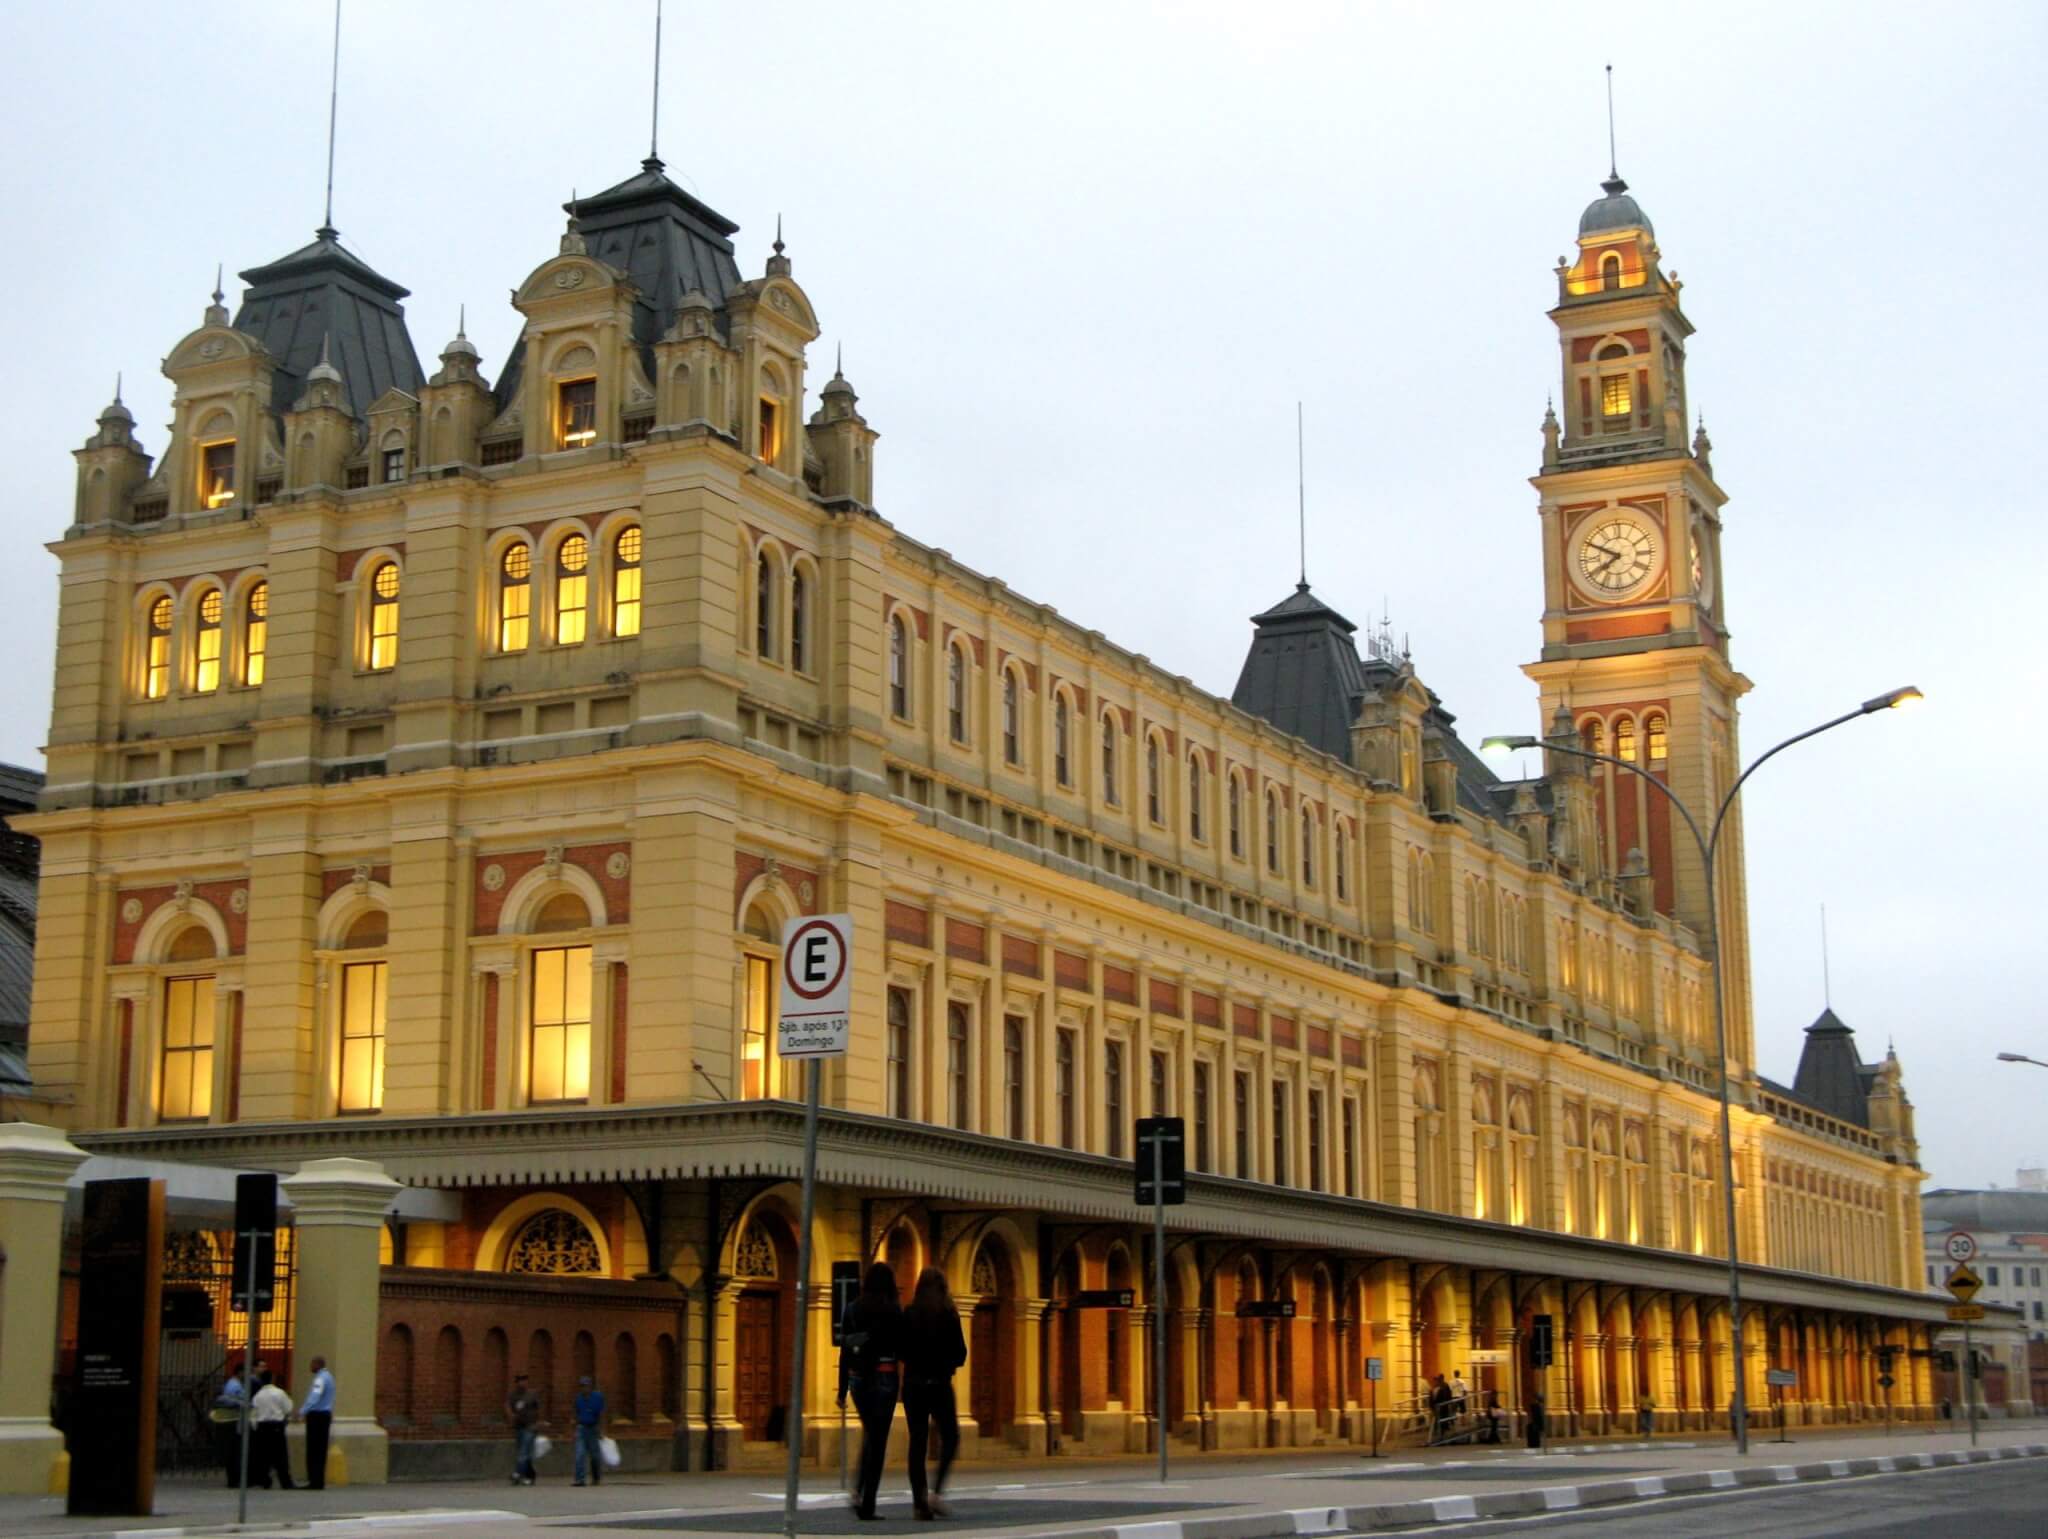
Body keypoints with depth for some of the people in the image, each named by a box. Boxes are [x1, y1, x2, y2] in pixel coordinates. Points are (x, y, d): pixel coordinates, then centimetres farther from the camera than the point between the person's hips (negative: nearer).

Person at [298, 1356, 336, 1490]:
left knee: (314, 1450, -7)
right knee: (321, 1450, 11)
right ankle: (319, 1481, 13)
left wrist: (303, 1411, -32)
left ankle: (315, 1482, -8)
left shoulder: (320, 1379, -15)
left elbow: (314, 1397, -28)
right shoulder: (328, 1377, 16)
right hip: (326, 1414, 10)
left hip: (317, 1415, -10)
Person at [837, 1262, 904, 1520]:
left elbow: (844, 1350, 5)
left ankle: (860, 1489, 8)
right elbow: (902, 1349, -8)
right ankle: (867, 1504, -4)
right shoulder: (893, 1310, -7)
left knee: (870, 1432, 23)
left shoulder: (853, 1310, 5)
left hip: (858, 1377, 4)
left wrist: (842, 1389, 9)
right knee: (878, 1440, 0)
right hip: (885, 1377, -4)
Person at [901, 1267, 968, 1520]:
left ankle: (919, 1501, 1)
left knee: (917, 1442, 6)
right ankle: (936, 1491, -4)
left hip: (913, 1383, 2)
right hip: (940, 1384, -2)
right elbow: (960, 1354, -6)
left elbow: (901, 1351, 0)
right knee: (950, 1437, 12)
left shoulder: (909, 1315, -1)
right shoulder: (948, 1315, -7)